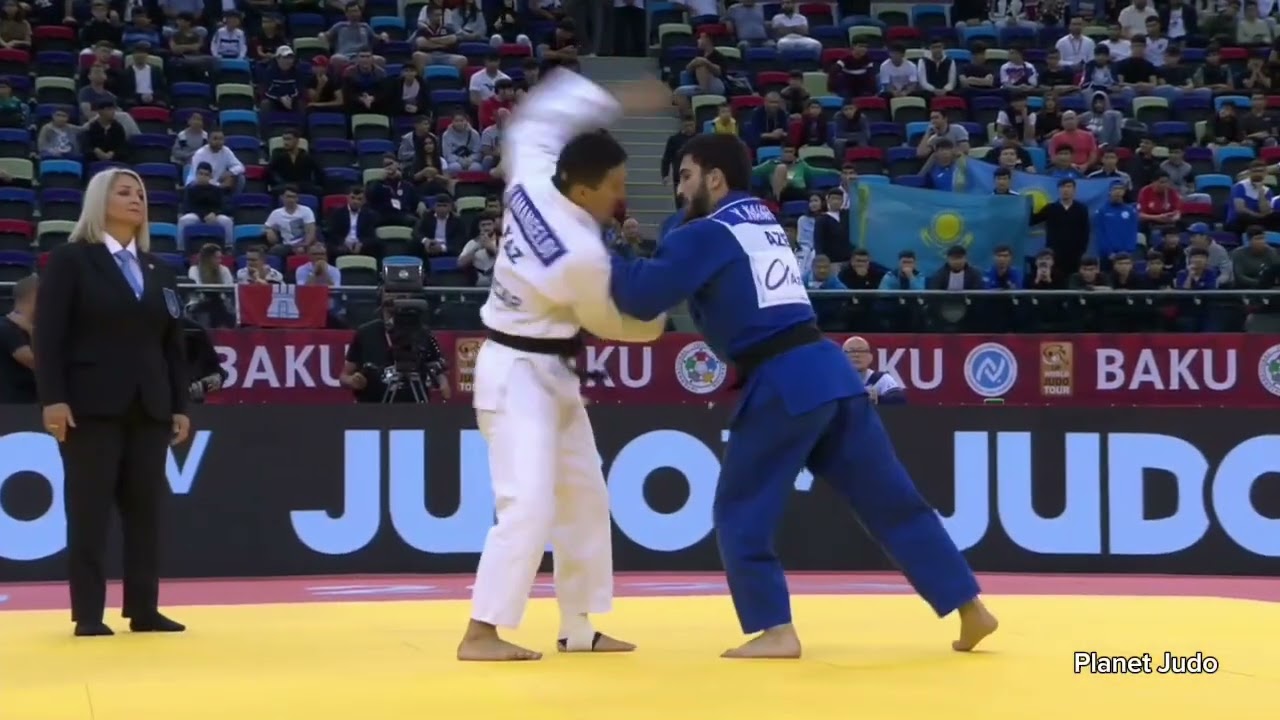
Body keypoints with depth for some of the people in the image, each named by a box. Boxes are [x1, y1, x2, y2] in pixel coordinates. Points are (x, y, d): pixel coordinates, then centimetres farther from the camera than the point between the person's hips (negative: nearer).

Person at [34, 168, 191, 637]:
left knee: (145, 508, 4)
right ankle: (88, 614, -1)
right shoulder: (70, 260, 0)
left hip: (148, 407, 5)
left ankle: (144, 610, 9)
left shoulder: (158, 271, 17)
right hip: (92, 404, -5)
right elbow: (49, 335, -7)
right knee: (89, 509, -3)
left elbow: (172, 344, 16)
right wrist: (52, 398, -16)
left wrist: (180, 404, 9)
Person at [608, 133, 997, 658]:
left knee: (741, 511, 5)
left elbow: (644, 295, -11)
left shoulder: (707, 235, -4)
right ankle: (970, 608, 13)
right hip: (826, 370, 8)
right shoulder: (762, 221, 22)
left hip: (781, 385, -8)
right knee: (891, 502, 11)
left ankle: (775, 631, -1)